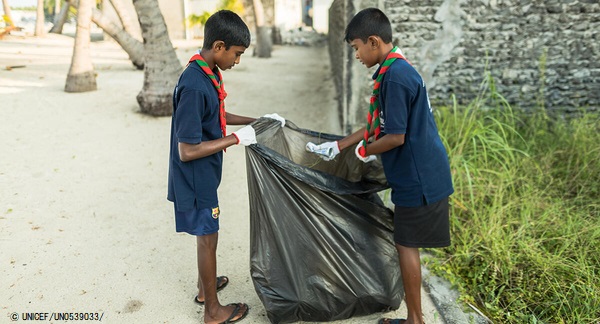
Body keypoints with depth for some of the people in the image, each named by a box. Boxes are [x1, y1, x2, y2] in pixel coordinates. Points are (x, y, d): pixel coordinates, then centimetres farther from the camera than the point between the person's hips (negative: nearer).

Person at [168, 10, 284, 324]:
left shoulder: (208, 74, 1)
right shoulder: (194, 86, -28)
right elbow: (186, 151, -28)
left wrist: (257, 120, 10)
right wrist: (235, 138, -23)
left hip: (203, 175, 9)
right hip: (195, 178, -9)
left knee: (205, 233, 23)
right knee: (208, 237, 6)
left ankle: (205, 286, 44)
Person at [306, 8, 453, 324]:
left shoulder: (395, 76, -20)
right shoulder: (397, 70, 11)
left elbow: (395, 137, -22)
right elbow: (377, 126, 15)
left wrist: (364, 151, -5)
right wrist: (336, 146, 16)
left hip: (417, 178, -9)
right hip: (420, 174, 9)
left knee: (406, 246, 3)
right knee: (406, 244, 18)